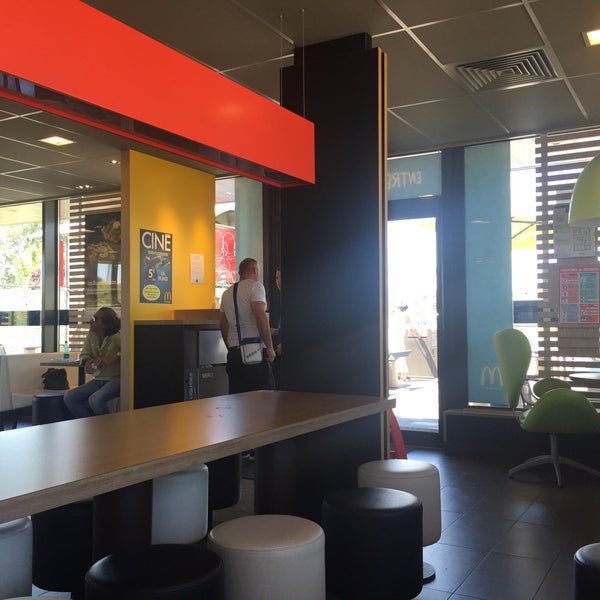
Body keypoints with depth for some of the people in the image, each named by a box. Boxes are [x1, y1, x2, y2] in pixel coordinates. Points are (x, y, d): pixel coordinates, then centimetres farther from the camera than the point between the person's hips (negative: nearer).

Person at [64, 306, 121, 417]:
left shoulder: (116, 337, -16)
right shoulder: (91, 334, 5)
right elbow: (84, 354, 14)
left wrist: (112, 359, -35)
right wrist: (87, 361, -9)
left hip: (116, 379, -8)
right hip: (98, 380, 8)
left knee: (95, 400, -32)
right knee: (69, 397, -7)